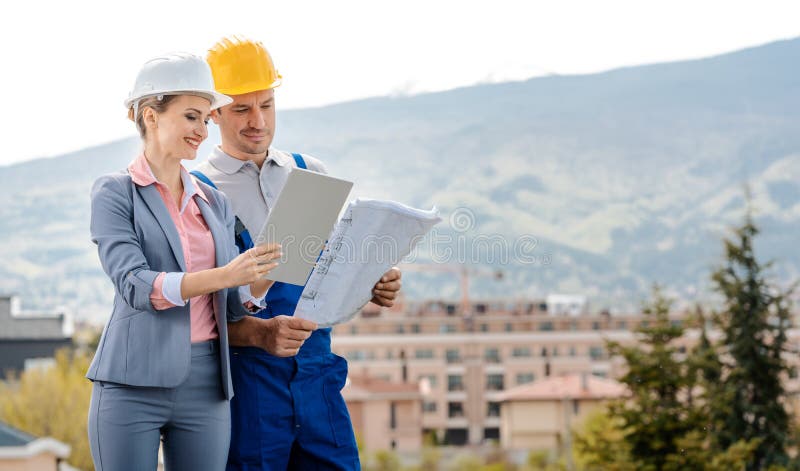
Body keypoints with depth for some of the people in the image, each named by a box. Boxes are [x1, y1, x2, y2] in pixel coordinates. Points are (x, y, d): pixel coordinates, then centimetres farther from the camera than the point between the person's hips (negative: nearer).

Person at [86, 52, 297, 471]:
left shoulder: (215, 203, 15)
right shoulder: (115, 193, 0)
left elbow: (233, 306, 11)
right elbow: (134, 286, -14)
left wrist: (271, 268, -9)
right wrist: (223, 275, -26)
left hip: (206, 388, 5)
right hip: (134, 385, -4)